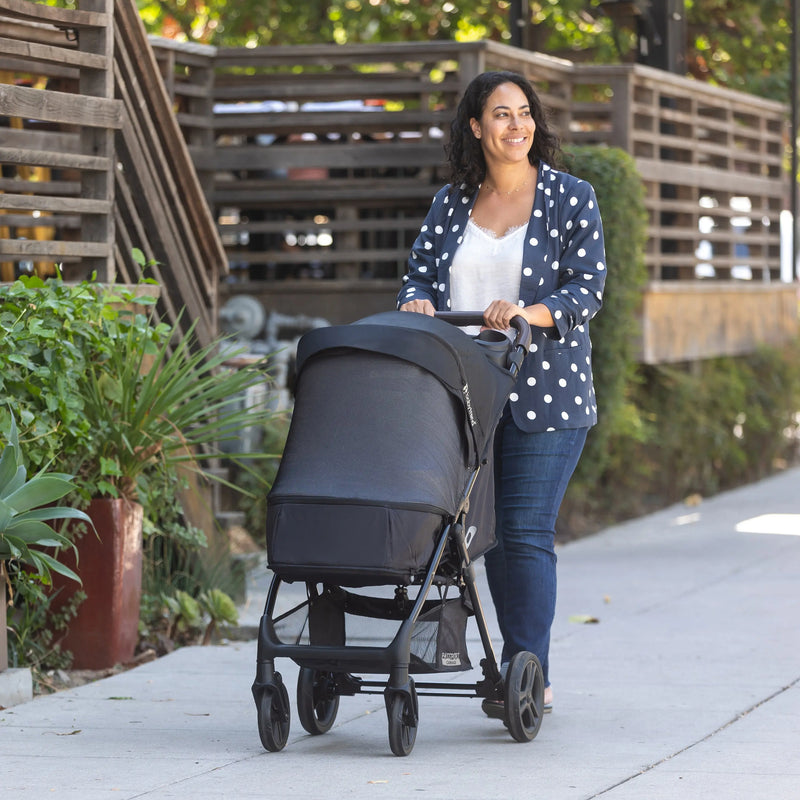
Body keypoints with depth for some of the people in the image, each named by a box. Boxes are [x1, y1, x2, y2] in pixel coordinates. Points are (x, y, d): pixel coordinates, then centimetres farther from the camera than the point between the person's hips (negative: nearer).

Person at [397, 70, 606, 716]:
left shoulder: (572, 199, 1)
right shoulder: (451, 203, 12)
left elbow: (588, 289, -6)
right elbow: (420, 272, 11)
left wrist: (528, 311, -23)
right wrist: (417, 302, -12)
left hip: (546, 393, -4)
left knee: (526, 530, -11)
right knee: (490, 530, 6)